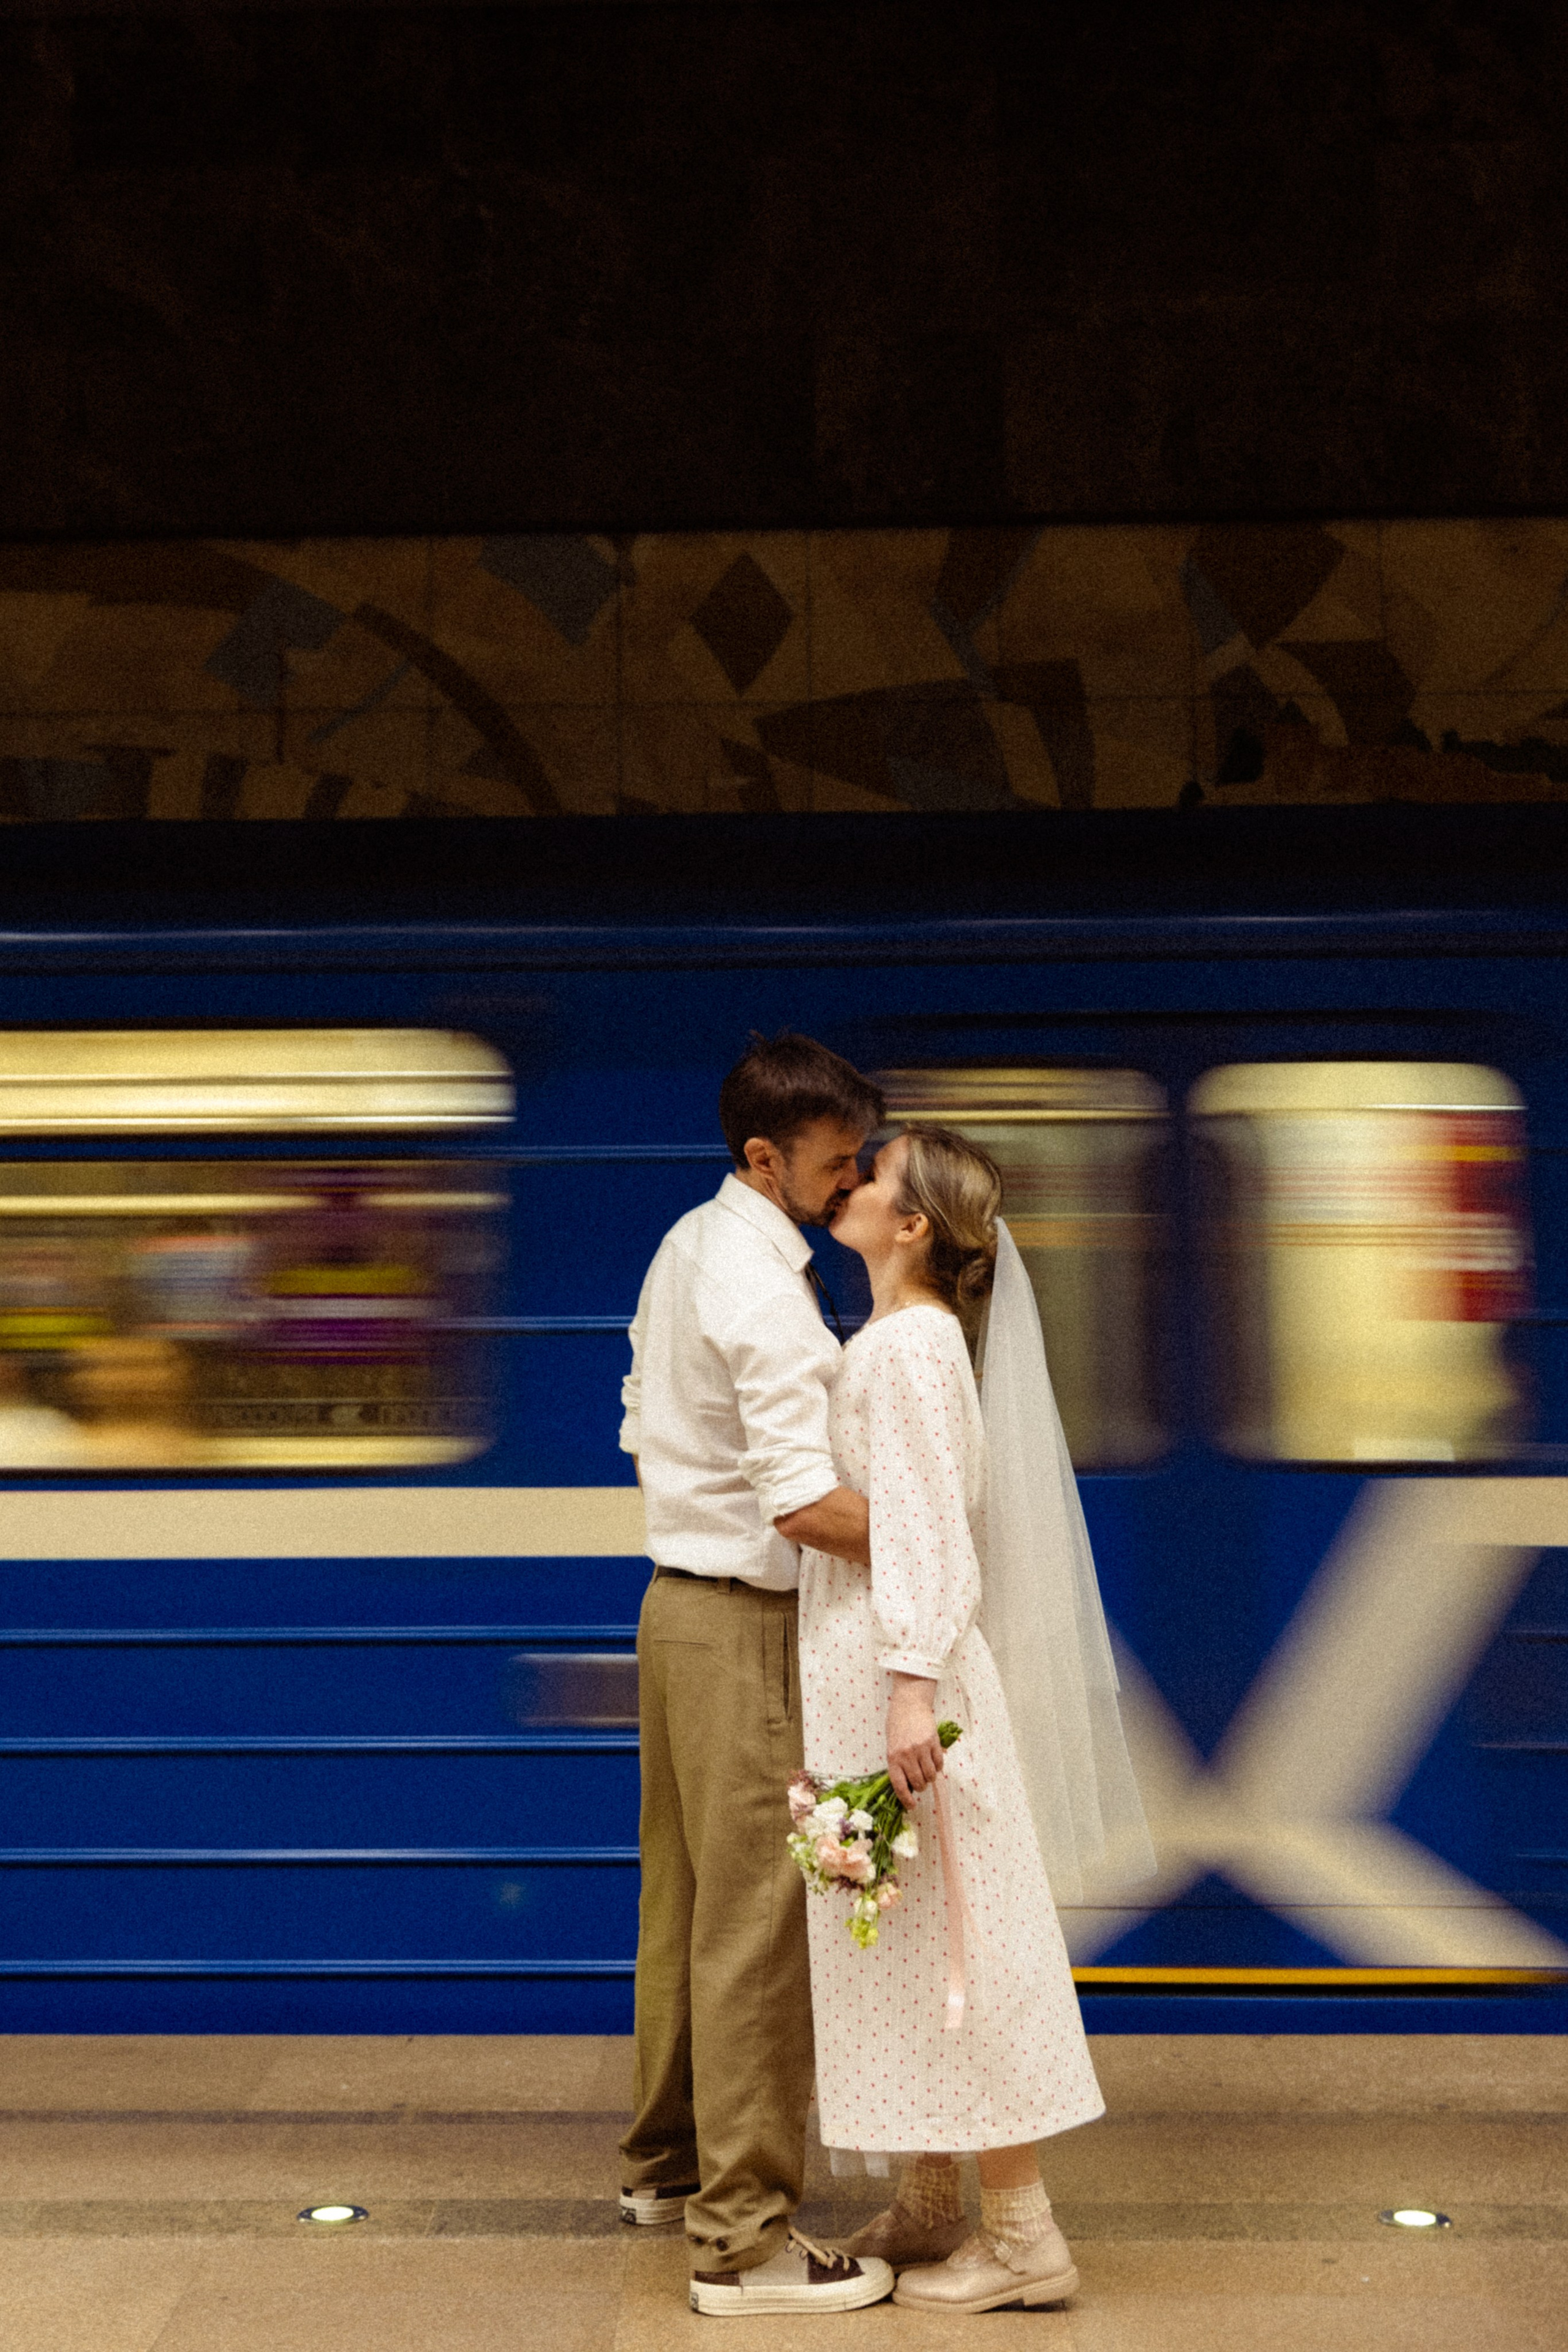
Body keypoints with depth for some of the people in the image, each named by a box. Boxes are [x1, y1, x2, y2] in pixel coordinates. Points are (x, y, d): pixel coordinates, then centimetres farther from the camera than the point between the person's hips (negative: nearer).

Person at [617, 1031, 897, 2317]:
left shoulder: (686, 1248, 10)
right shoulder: (765, 1291, -21)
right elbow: (807, 1502, -27)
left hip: (679, 1598, 10)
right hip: (743, 1627, -10)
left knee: (687, 1899, 19)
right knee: (759, 1920, -4)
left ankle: (668, 2160, 34)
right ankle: (744, 2236, 2)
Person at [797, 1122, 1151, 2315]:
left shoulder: (913, 1347, -16)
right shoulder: (887, 1339, 13)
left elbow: (925, 1527, -22)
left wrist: (911, 1686, -26)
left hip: (900, 1674, -10)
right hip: (856, 1672, 10)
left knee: (949, 1944, -2)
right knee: (898, 1948, 16)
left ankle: (1024, 2236, 8)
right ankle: (929, 2205, 27)